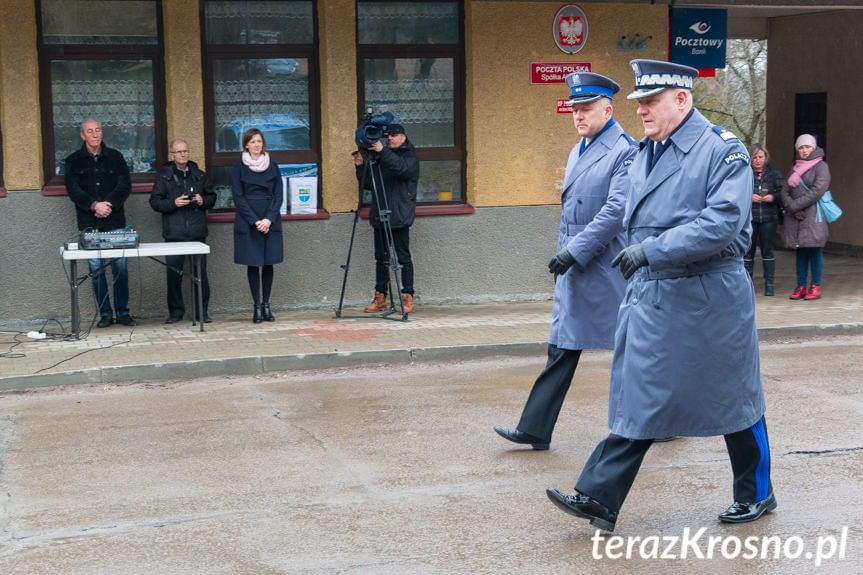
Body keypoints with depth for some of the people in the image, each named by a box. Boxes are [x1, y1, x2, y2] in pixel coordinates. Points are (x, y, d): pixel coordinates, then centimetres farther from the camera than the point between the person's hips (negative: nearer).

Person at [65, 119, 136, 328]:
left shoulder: (115, 157, 8)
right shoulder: (74, 160, 6)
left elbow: (125, 186, 1)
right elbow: (73, 190, -4)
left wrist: (108, 204, -14)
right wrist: (94, 205, -18)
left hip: (115, 223, 0)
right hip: (89, 224, 0)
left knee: (121, 267, -1)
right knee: (96, 269, 2)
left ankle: (123, 312, 9)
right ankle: (105, 313, 10)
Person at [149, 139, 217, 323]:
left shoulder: (199, 175, 13)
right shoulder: (163, 176, 5)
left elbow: (212, 196, 20)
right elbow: (155, 201, 1)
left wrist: (203, 201, -2)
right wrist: (173, 203, -14)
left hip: (197, 233, 2)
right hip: (174, 235, -2)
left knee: (201, 273, 2)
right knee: (174, 274, 0)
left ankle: (202, 311, 12)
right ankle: (175, 311, 12)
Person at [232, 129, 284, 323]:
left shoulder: (272, 166, 8)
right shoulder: (239, 168, 1)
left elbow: (279, 195, 4)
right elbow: (238, 198, -3)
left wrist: (269, 219, -10)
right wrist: (255, 221, -12)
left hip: (270, 222, 2)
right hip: (247, 223, -2)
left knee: (268, 263, 3)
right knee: (252, 264, 0)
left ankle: (266, 305, 12)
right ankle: (257, 307, 6)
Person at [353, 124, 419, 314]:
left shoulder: (410, 157, 0)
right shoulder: (379, 159, 17)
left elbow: (402, 168, -24)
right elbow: (368, 184, 19)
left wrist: (383, 152, -31)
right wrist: (361, 166, 5)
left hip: (399, 216, -6)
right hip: (379, 215, 6)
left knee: (404, 257, -4)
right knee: (381, 258, 8)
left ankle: (407, 298, 0)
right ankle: (380, 298, 13)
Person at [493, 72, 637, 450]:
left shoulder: (626, 151, -12)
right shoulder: (577, 152, 16)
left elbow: (616, 210, -21)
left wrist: (574, 252, -21)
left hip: (609, 269, -8)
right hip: (574, 269, 8)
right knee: (562, 348, 6)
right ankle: (535, 430, 6)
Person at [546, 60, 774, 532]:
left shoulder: (723, 151, -12)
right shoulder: (644, 155, 11)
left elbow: (723, 222, -24)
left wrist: (653, 249, -29)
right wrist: (636, 291, 21)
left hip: (708, 302, -6)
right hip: (650, 298, 6)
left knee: (732, 400, 8)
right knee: (640, 398, 5)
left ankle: (756, 495, 26)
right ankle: (598, 498, 4)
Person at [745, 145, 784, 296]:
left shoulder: (774, 174, 10)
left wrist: (773, 197, -12)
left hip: (768, 218, 0)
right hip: (748, 217, 0)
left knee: (767, 250, 2)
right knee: (748, 250, 1)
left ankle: (769, 284, 7)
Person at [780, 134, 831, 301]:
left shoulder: (821, 166, -1)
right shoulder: (795, 168, 18)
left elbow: (817, 191, -13)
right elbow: (785, 191, 9)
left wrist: (794, 205, -13)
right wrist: (793, 210, -9)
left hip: (813, 214, -5)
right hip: (795, 218, 5)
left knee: (814, 250, -6)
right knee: (800, 251, 6)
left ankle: (815, 287, -2)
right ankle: (801, 287, 8)